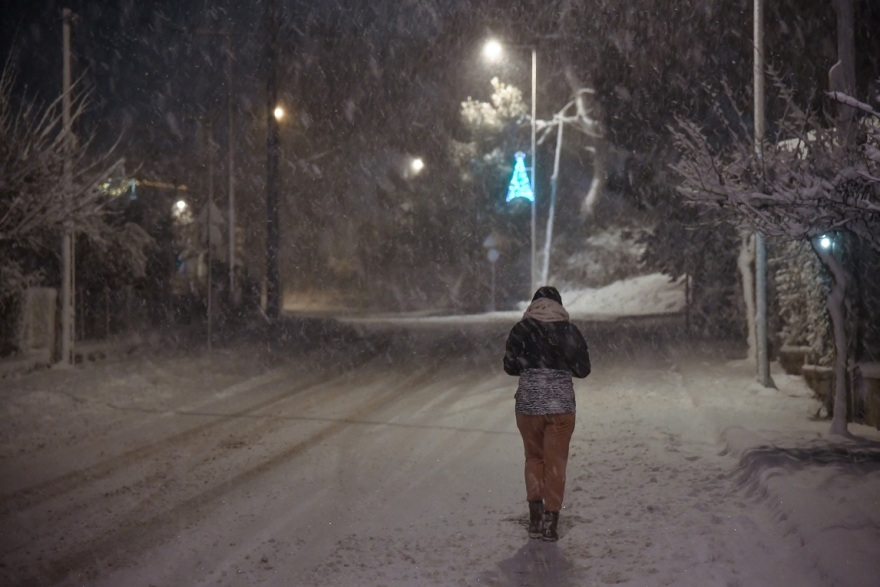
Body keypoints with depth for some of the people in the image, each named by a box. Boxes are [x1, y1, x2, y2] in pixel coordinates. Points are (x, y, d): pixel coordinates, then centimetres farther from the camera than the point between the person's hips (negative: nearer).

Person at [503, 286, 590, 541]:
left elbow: (510, 366, 3)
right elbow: (583, 369, 3)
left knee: (534, 458, 18)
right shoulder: (569, 330, -2)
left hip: (529, 403, 0)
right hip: (561, 405, 0)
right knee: (555, 463, 8)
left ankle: (535, 514, 12)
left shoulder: (521, 329, -2)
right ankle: (550, 520, 7)